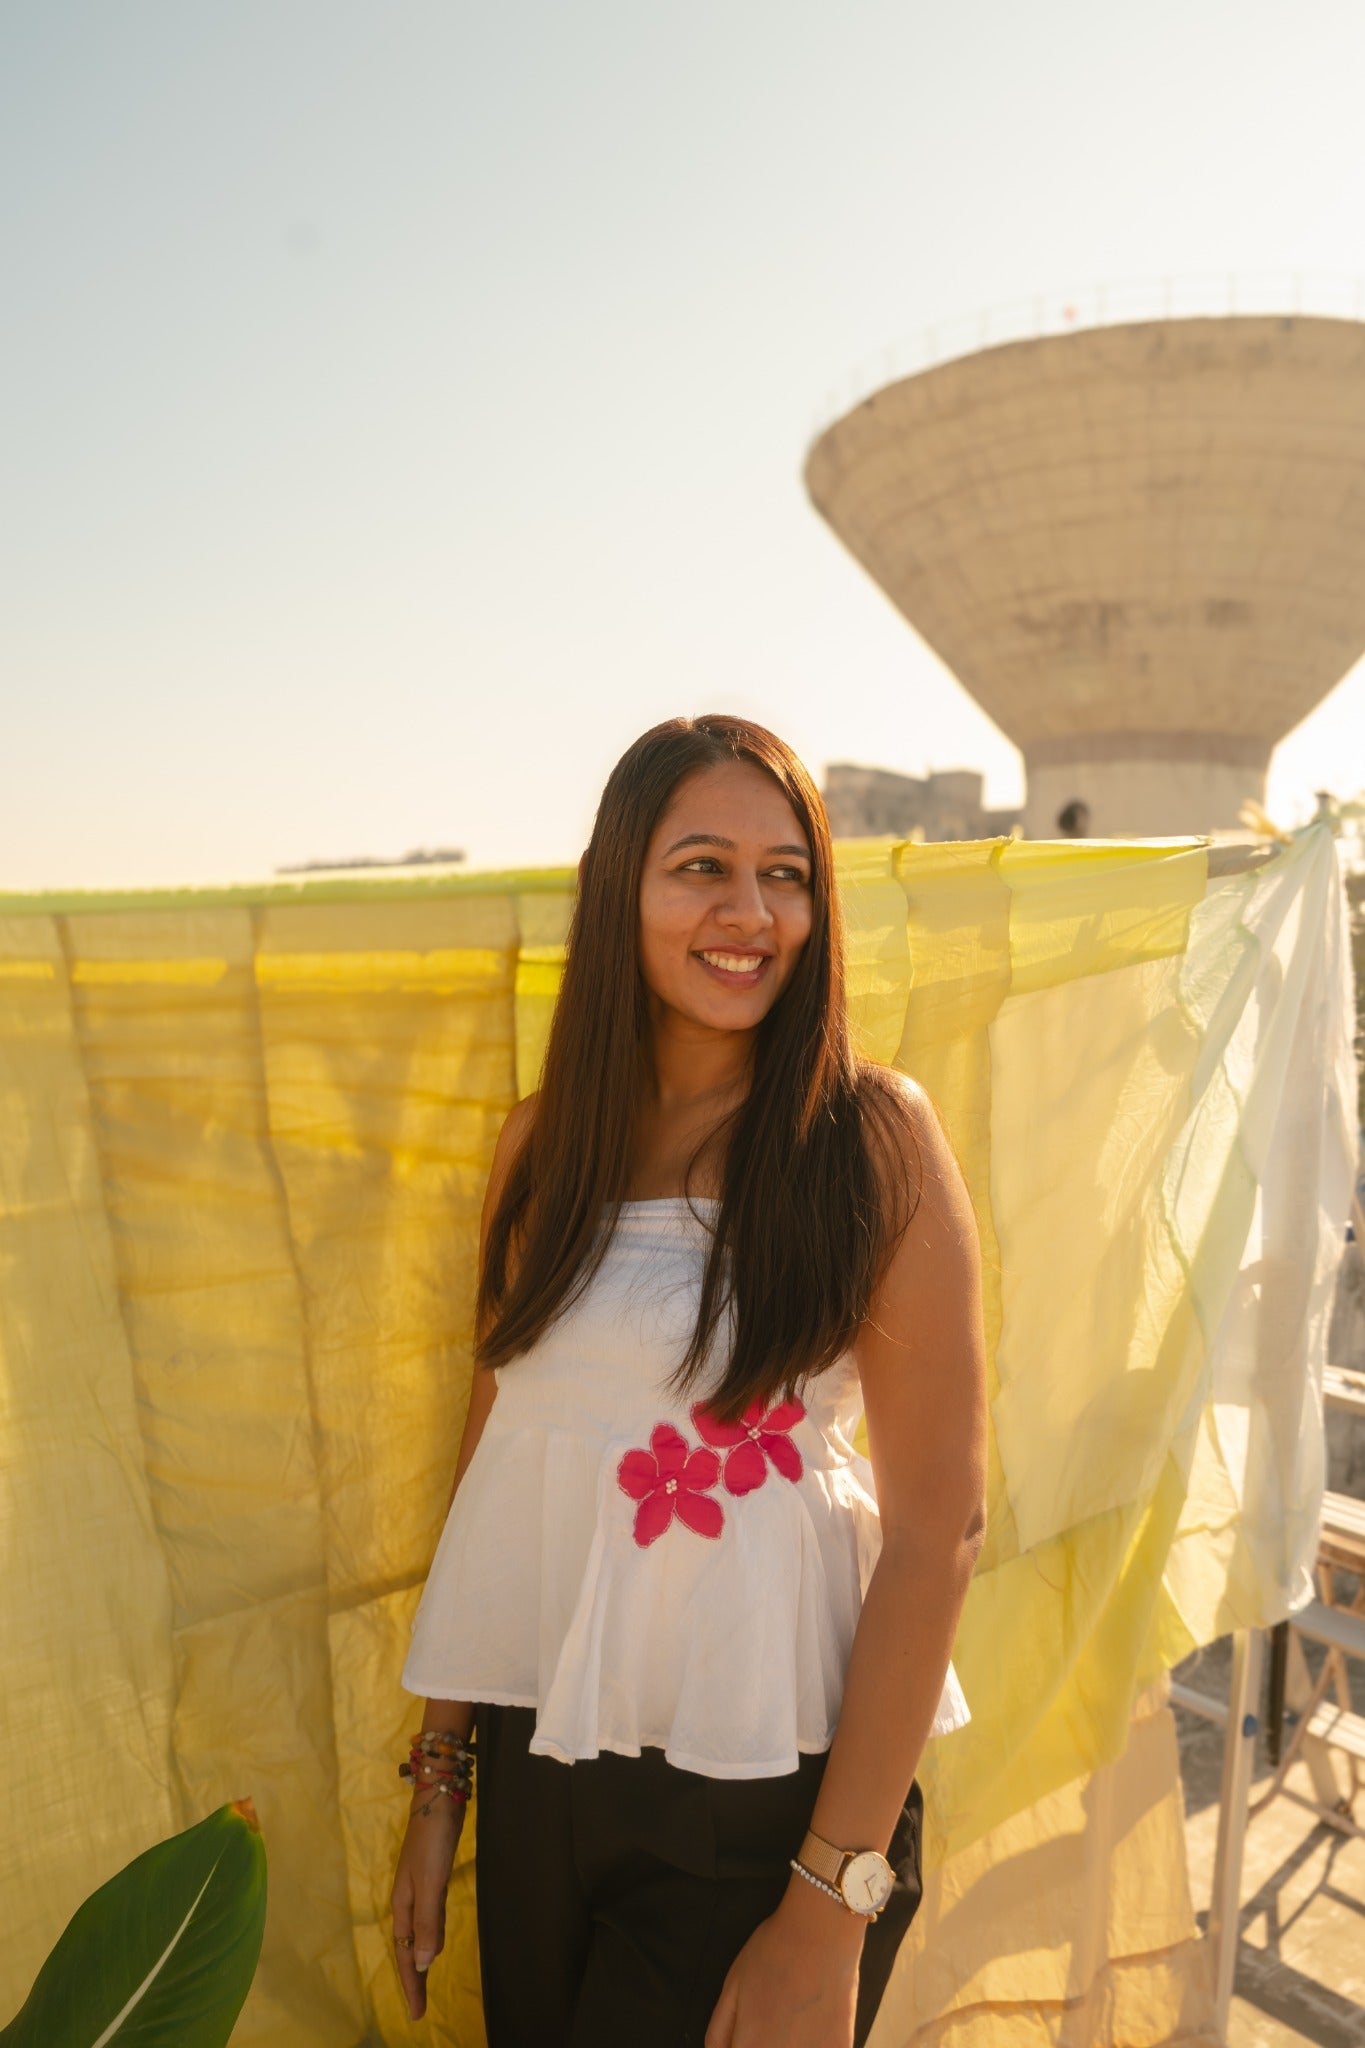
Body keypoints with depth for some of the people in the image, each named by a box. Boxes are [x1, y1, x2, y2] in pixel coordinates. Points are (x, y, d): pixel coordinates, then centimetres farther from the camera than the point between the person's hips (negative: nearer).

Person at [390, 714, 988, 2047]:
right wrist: (438, 1781, 9)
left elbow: (937, 1525, -14)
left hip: (765, 1792, -4)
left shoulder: (877, 1137, -14)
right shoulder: (543, 1142, -1)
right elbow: (492, 1453, 5)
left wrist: (830, 1908, -13)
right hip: (541, 1762, 4)